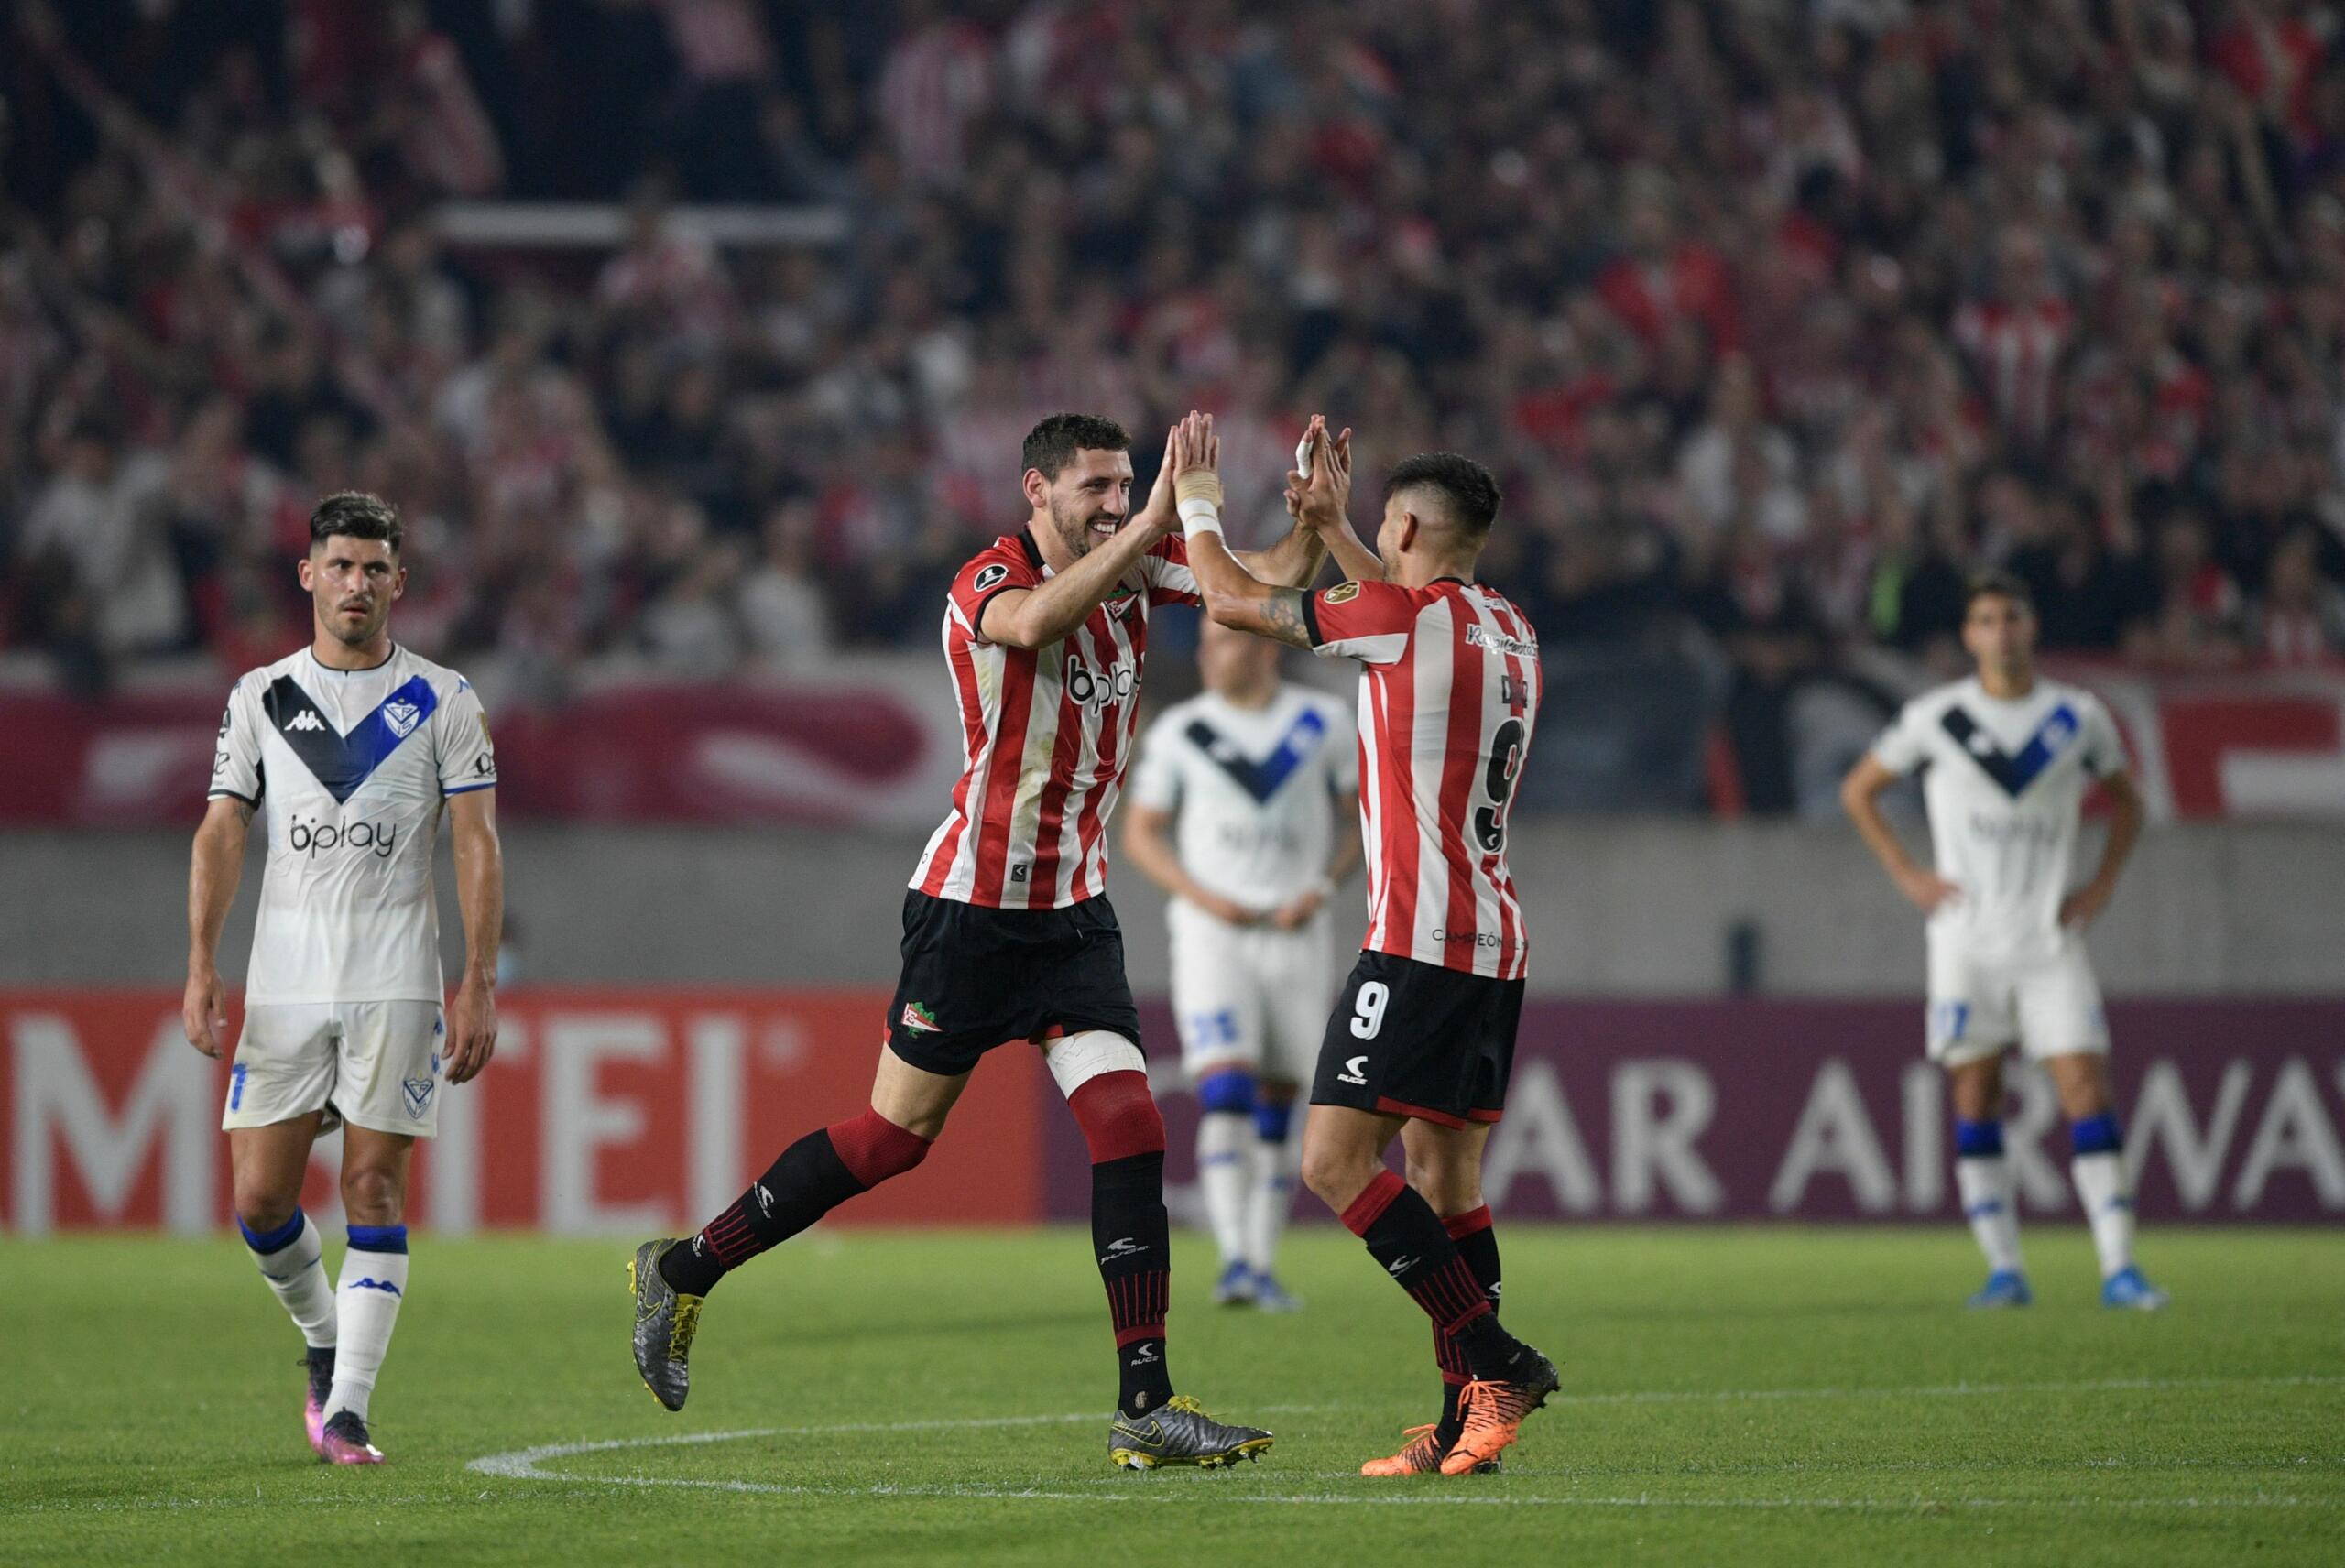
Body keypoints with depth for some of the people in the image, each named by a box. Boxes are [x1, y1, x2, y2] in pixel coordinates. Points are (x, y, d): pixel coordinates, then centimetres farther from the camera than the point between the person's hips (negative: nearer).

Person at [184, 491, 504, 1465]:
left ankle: (347, 1410, -7)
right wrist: (201, 966, -3)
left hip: (396, 980, -2)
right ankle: (326, 1340, 24)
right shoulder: (260, 697, 10)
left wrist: (479, 983, -8)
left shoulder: (443, 701, 4)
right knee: (260, 1195, -4)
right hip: (284, 976, 2)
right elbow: (221, 834, 8)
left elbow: (477, 847, 1)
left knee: (375, 1180, -8)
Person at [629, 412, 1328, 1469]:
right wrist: (1146, 526, -39)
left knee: (1130, 1129, -7)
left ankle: (1146, 1409, -8)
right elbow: (1032, 623, -38)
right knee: (896, 1133, 0)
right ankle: (683, 1271, 18)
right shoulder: (989, 579, -14)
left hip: (1073, 909, 6)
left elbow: (1273, 579, 4)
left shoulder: (1135, 567, 6)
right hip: (972, 901, -6)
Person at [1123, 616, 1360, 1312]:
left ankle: (1263, 1266, 14)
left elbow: (1357, 818, 9)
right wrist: (1204, 896, -8)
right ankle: (1235, 1261, -21)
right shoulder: (1180, 732, 0)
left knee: (1277, 1108, 6)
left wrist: (1322, 890, -7)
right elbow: (1141, 832, 6)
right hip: (1213, 934, -2)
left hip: (1297, 936, 2)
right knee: (1225, 1097, -17)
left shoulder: (1324, 723, 2)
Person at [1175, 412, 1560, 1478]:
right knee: (1445, 1174, 8)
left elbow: (1233, 601, -2)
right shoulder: (1510, 632, 13)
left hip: (1422, 939, -9)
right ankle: (1466, 1422, 4)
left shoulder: (1405, 617, -10)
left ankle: (1497, 1359, -16)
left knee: (1336, 1160, -9)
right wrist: (1331, 526, 40)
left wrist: (1198, 503, 13)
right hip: (1495, 943, 9)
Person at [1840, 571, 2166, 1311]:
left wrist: (2101, 887, 7)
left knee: (2087, 1091, -9)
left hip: (2050, 942, 0)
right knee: (1975, 1097, -1)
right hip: (1966, 940, 0)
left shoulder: (2080, 717, 5)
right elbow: (1859, 791, 12)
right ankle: (2004, 1270, 5)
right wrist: (1906, 875, 2)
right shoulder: (1934, 717, 0)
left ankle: (2119, 1269, -9)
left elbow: (2126, 801, 20)